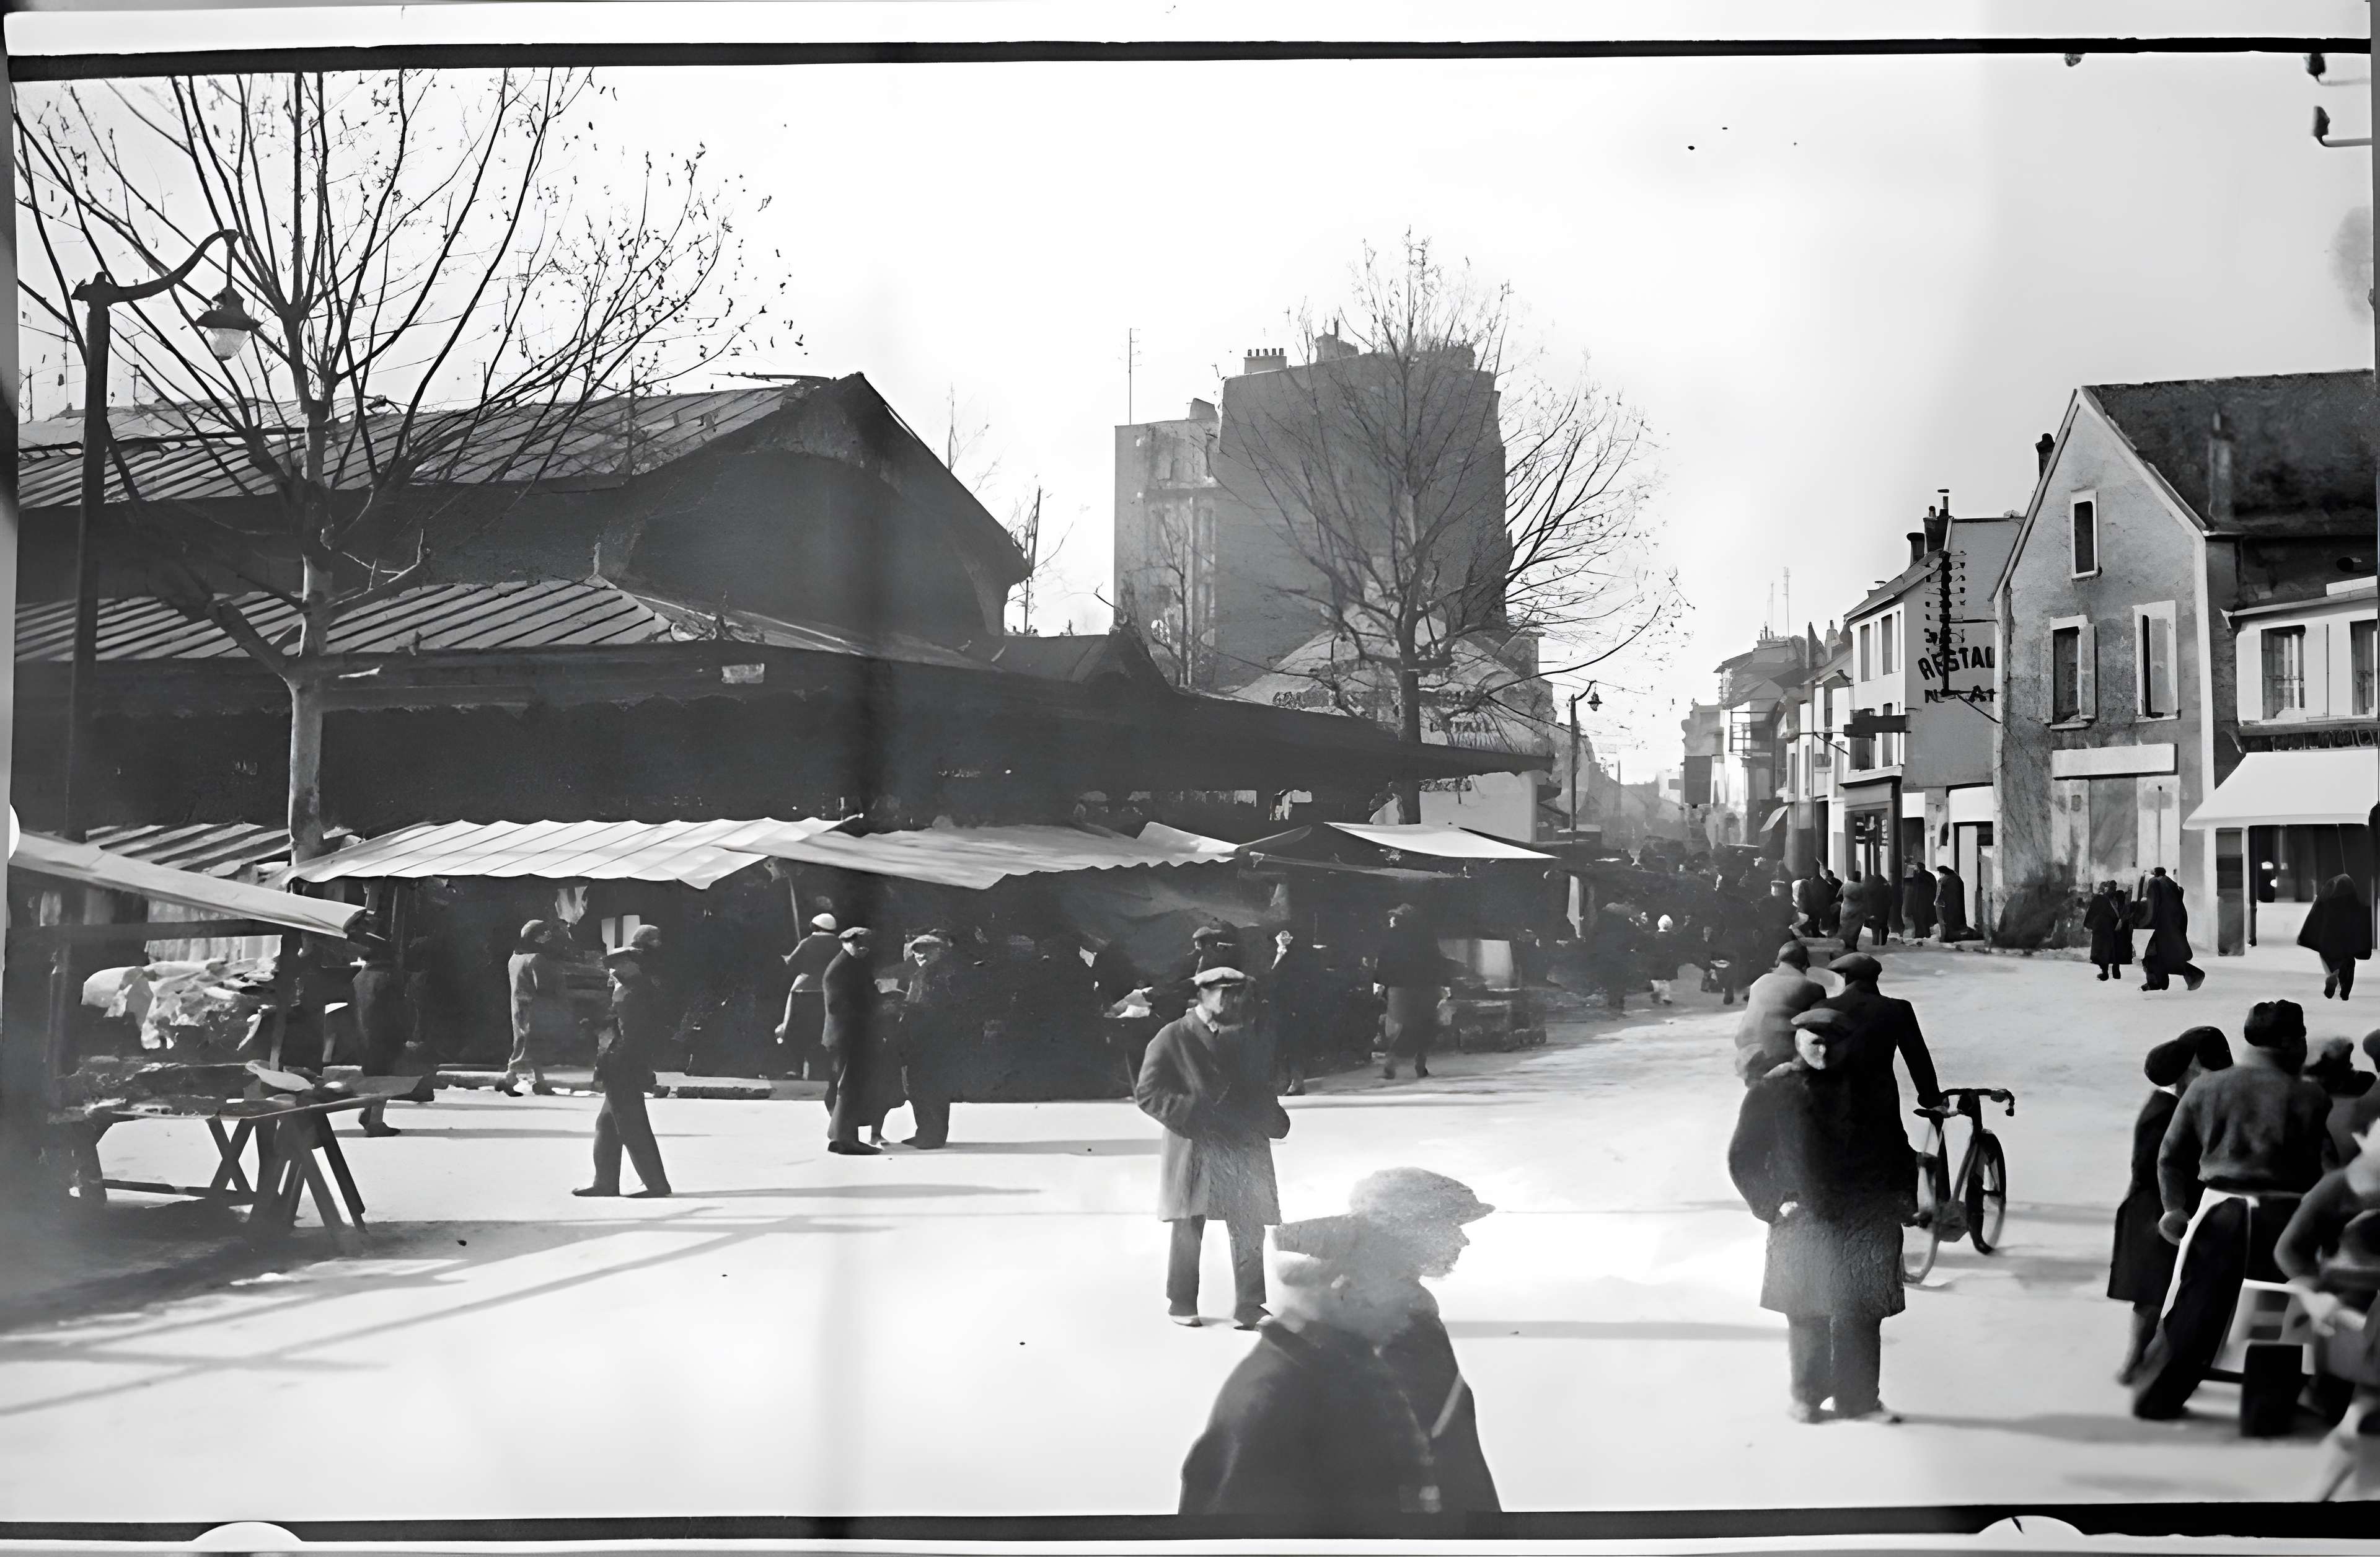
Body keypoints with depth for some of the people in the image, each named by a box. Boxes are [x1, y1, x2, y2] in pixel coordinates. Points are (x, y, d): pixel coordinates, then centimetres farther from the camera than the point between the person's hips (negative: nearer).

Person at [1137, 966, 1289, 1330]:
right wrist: (1194, 1114, -16)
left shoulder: (1248, 1037, 10)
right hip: (1194, 1148, -4)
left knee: (1251, 1229, 1)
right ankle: (1182, 1303, 18)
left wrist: (1271, 1119, 4)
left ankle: (1249, 1307, 8)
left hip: (1244, 1146, 4)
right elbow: (1148, 1092, -7)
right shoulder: (1173, 1037, -5)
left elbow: (1261, 1088, 22)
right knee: (1188, 1230, 3)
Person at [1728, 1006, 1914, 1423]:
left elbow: (1897, 1150, 17)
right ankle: (1806, 1396, 18)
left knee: (1859, 1313, -2)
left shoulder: (1865, 1089, 5)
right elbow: (1743, 1159, 4)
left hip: (1864, 1221, 1)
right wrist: (1773, 1204, -4)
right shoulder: (1774, 1091, -1)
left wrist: (1900, 1193, 5)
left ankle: (1858, 1399, 10)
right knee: (1806, 1314, 2)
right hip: (1804, 1221, -1)